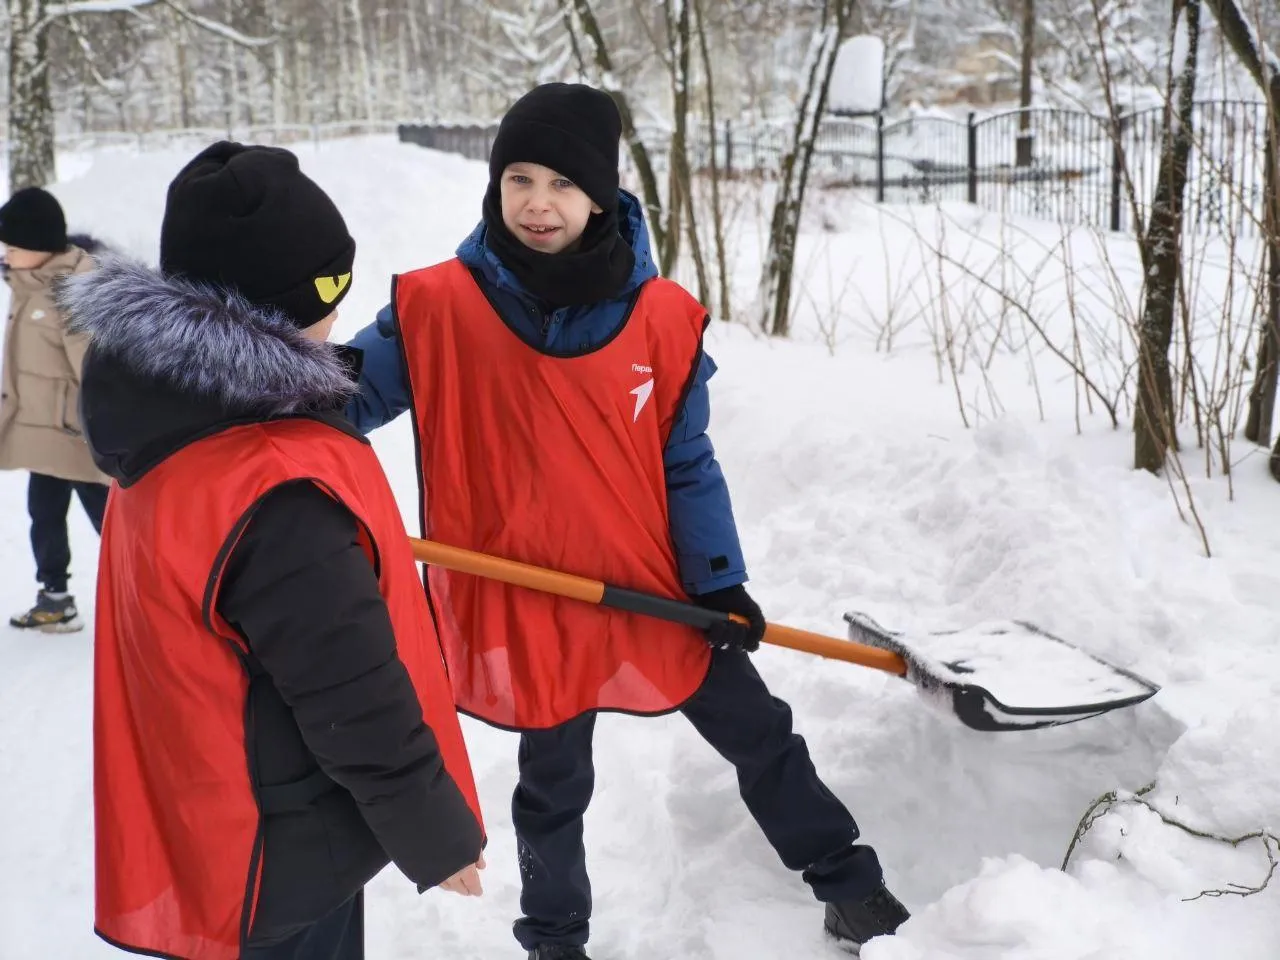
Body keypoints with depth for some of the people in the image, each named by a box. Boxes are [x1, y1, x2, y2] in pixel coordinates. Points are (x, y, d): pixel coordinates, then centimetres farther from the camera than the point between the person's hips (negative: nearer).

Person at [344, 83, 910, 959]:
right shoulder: (439, 307, -10)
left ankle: (849, 884, 37)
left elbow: (687, 461, 0)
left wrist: (719, 580, -3)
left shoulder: (665, 317, -7)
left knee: (761, 735, 15)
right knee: (554, 788, 17)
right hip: (524, 603, -1)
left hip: (655, 589, 1)